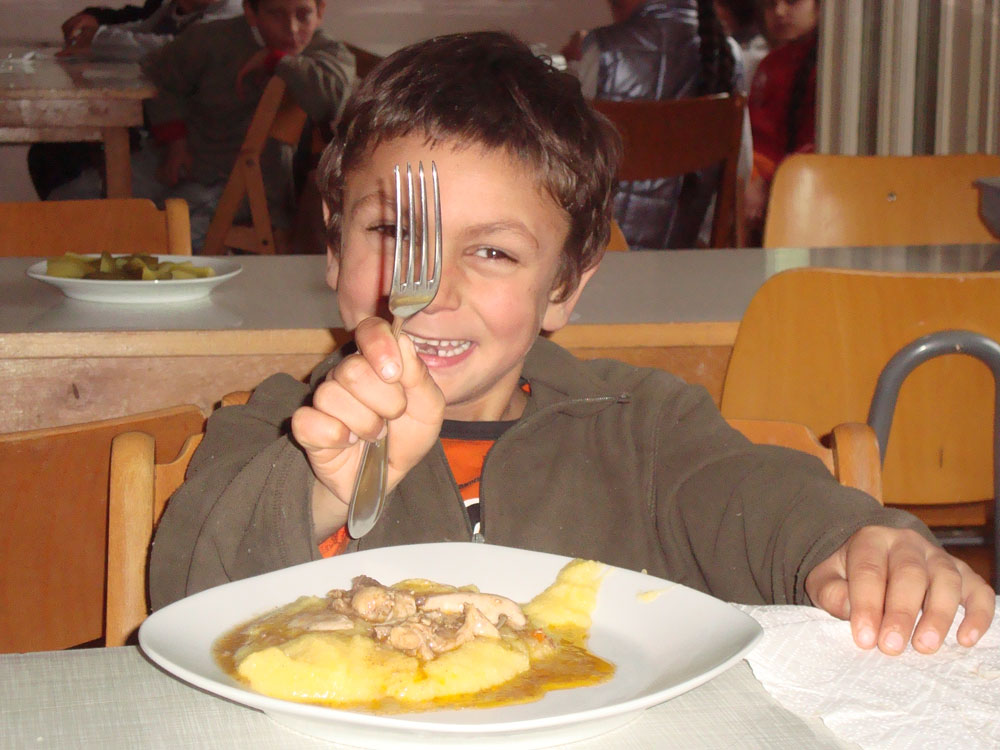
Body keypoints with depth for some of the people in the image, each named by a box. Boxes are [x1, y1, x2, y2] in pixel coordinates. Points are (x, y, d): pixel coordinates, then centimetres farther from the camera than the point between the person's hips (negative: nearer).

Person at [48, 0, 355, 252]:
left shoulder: (329, 54, -7)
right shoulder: (213, 39, -4)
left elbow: (333, 98, -32)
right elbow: (159, 75, 12)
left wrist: (276, 60, -20)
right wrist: (174, 138, 0)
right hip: (186, 159, 3)